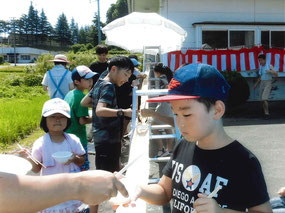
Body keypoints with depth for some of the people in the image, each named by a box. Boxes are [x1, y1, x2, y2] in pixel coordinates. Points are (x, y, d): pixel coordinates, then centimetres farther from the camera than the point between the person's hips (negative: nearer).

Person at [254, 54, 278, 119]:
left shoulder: (269, 66, -7)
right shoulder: (260, 67, 12)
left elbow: (276, 75, -11)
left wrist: (270, 71, -28)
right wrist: (256, 84, 21)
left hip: (268, 83, -7)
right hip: (262, 83, 7)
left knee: (264, 99, -17)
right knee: (263, 99, 6)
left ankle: (267, 114, -10)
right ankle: (265, 113, 16)